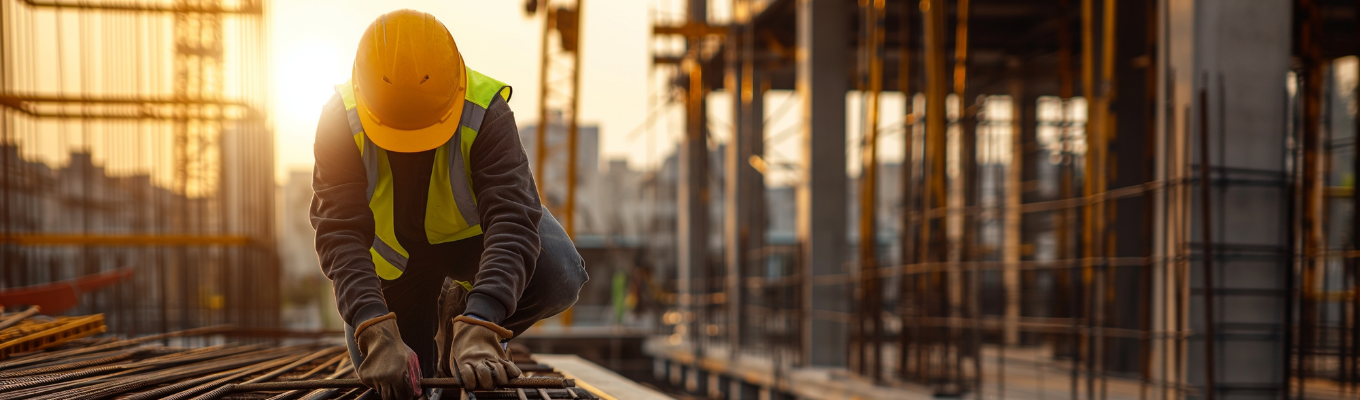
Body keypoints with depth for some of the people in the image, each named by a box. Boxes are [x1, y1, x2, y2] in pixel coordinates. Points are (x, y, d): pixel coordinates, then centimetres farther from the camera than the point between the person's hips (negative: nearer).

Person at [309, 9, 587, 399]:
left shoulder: (486, 112, -34)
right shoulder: (341, 121, -30)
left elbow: (511, 220, -43)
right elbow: (342, 234, -36)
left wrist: (479, 327, -58)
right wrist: (377, 334, -52)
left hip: (470, 231, -1)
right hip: (391, 249, 1)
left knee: (559, 276, -31)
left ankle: (461, 312, 0)